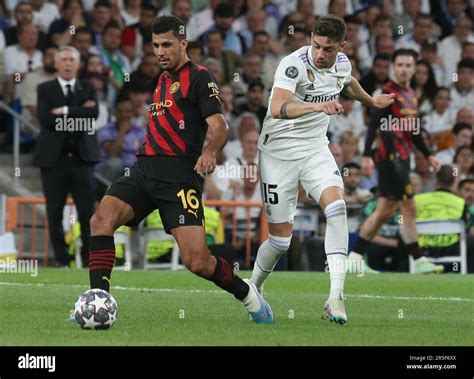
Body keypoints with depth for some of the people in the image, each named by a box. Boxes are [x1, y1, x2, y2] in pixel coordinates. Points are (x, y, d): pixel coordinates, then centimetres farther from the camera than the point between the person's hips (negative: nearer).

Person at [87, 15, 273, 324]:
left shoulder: (199, 78, -1)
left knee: (197, 261, -14)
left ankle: (247, 294, 14)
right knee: (102, 219, -21)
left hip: (179, 176, -7)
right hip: (145, 171, 7)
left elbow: (219, 126, -14)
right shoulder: (162, 79, 22)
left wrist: (210, 151, -33)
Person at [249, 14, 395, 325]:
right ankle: (252, 290, 28)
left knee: (336, 205, -23)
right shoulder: (294, 64, -23)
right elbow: (278, 108, -41)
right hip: (279, 151, -4)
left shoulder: (343, 63, -2)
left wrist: (371, 101, 42)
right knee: (281, 238, -2)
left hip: (315, 148, 4)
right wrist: (318, 105, -56)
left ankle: (336, 297, -27)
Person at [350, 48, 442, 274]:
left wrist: (428, 155, 24)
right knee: (408, 209, -7)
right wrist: (367, 155, -23)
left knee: (384, 212, 9)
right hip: (390, 158, -9)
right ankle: (419, 261, -2)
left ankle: (355, 257, 12)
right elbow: (373, 124, -15)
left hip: (401, 159, 9)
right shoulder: (387, 92, -9)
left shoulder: (411, 95, 17)